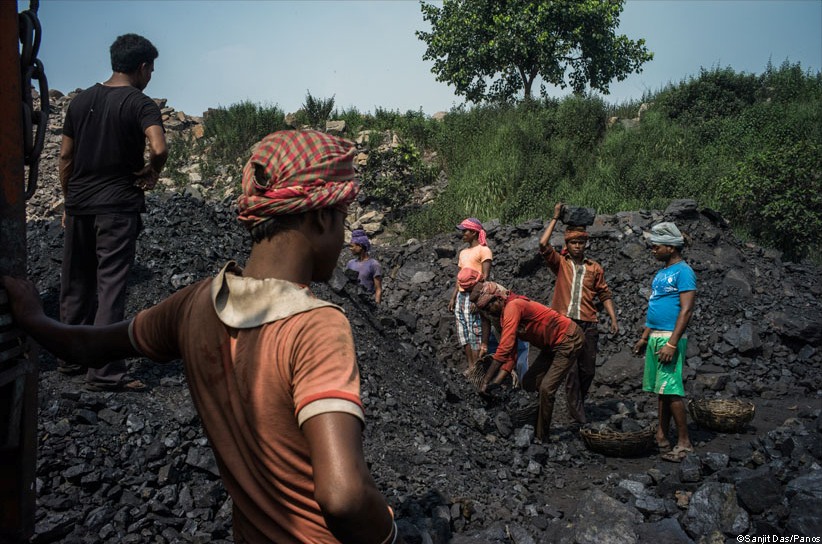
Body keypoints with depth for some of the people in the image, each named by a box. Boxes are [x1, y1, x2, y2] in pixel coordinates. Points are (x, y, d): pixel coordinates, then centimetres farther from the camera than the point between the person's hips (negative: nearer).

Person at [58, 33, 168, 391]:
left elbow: (65, 156, 12)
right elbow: (159, 149, -25)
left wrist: (69, 201, 19)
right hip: (118, 205, -6)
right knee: (110, 287, -3)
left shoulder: (81, 100, 11)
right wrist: (152, 173, -6)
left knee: (74, 284, 16)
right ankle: (104, 372, -2)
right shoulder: (141, 105, -8)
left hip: (78, 204, 6)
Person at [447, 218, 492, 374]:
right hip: (461, 295, 8)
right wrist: (453, 298, 13)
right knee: (463, 333, 5)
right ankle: (470, 366, 10)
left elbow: (485, 276, -11)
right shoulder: (463, 253, 21)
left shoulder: (483, 250, -3)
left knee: (475, 332, -9)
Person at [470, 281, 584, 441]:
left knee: (546, 389, -13)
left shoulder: (513, 306, -24)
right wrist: (496, 382, -8)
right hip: (552, 345, 10)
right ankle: (530, 429, 18)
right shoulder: (506, 314, 5)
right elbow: (511, 354, 4)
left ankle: (541, 437, -1)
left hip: (569, 340, -10)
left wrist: (487, 380, -27)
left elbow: (505, 348, -31)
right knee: (528, 382, 9)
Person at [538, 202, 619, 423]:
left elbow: (604, 294, 14)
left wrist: (613, 319, 6)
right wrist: (555, 218, -6)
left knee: (588, 370, 7)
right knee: (571, 369, -5)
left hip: (588, 325, 3)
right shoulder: (560, 263, 4)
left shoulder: (594, 268, 10)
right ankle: (577, 412, 5)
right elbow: (543, 244, -10)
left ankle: (578, 404, 28)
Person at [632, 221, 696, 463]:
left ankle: (684, 442, 0)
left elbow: (686, 310, -17)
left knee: (671, 390, -8)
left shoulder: (683, 271, -10)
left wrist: (672, 343, -22)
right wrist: (644, 338, 20)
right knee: (660, 390, 11)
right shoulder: (661, 273, 18)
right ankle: (661, 438, 18)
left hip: (670, 338, -9)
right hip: (654, 337, 9)